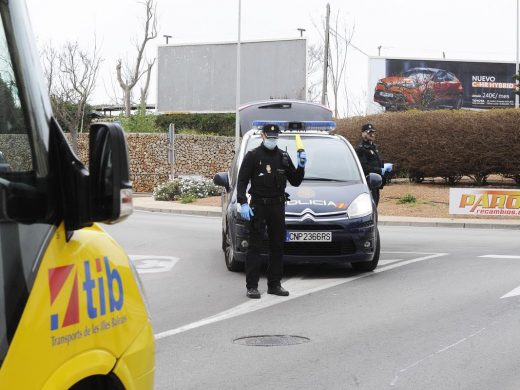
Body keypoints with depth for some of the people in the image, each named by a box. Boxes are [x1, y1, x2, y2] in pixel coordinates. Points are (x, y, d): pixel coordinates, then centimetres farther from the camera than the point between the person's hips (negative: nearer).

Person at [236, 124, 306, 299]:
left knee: (277, 246, 7)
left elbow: (295, 182, 14)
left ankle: (274, 284, 15)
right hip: (258, 206, -5)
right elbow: (242, 181, -5)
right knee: (255, 246, -6)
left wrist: (301, 166, -3)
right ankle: (252, 286, -5)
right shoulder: (252, 156, -1)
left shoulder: (283, 157, 13)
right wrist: (243, 203, -17)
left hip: (278, 206, 5)